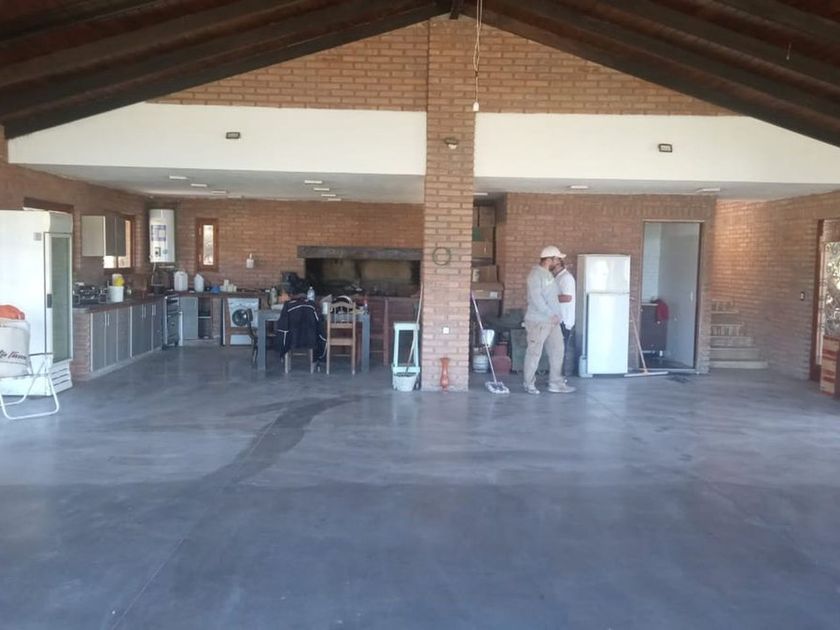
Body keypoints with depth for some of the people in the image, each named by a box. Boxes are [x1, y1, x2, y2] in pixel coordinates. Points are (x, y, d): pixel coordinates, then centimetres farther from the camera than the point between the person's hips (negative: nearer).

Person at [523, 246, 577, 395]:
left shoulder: (549, 274, 16)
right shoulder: (536, 274, -12)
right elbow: (536, 298, -20)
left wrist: (557, 315, 11)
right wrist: (550, 314, -20)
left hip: (552, 321, 9)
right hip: (538, 321, -9)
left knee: (557, 351, 7)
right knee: (534, 353, -1)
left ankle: (556, 384, 14)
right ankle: (529, 384, 11)